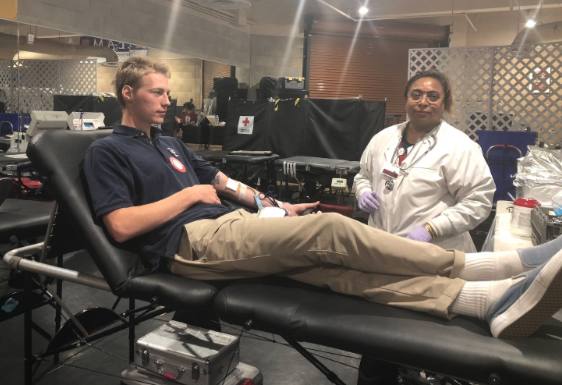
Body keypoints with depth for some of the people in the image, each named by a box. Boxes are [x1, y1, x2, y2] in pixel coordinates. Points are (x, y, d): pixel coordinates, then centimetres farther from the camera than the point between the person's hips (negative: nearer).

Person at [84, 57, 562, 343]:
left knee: (334, 264, -17)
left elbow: (221, 181, 29)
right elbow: (121, 225, -11)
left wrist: (277, 206, 18)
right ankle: (502, 265, -20)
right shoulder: (108, 151, 3)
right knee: (332, 231, -23)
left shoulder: (170, 143, 27)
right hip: (190, 242, -8)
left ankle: (491, 299, -30)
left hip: (232, 225, 8)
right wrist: (189, 194, -6)